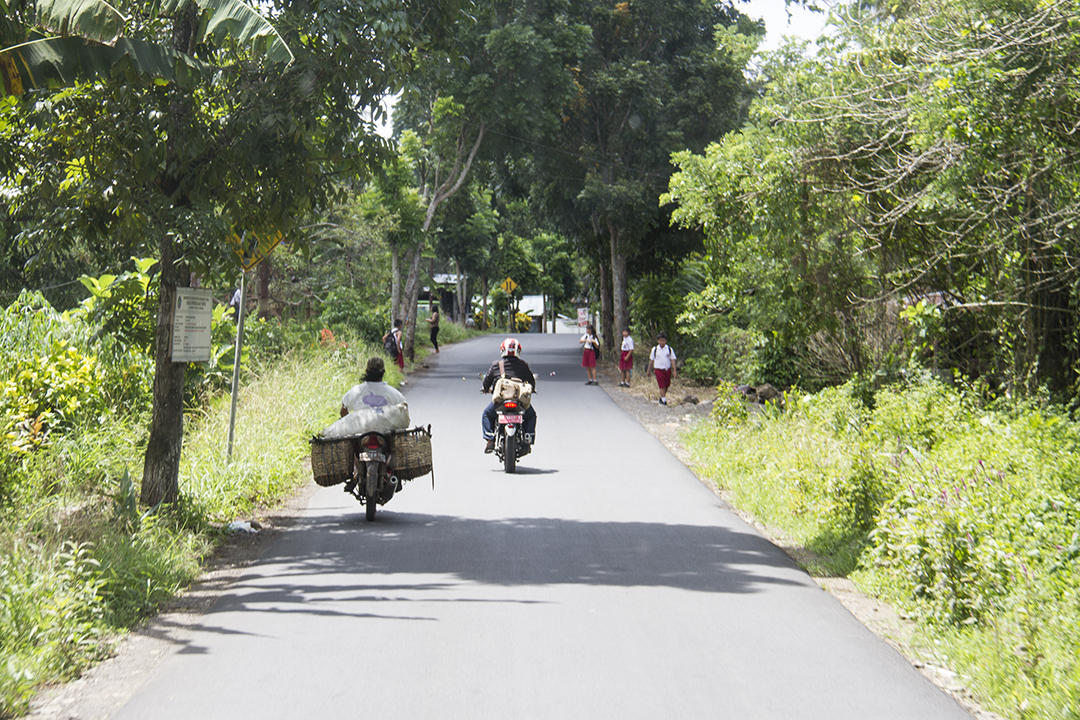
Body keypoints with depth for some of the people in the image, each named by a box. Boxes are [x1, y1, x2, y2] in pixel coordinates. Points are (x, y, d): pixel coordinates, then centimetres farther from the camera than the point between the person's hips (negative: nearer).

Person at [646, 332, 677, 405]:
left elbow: (672, 360, 2)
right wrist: (648, 370, 13)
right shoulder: (655, 349, 0)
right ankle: (664, 400, -8)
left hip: (667, 369, 2)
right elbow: (651, 360, 9)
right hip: (659, 369, -2)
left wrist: (674, 370, -5)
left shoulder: (669, 349, 0)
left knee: (666, 385, 10)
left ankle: (662, 397, 31)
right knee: (662, 386, -9)